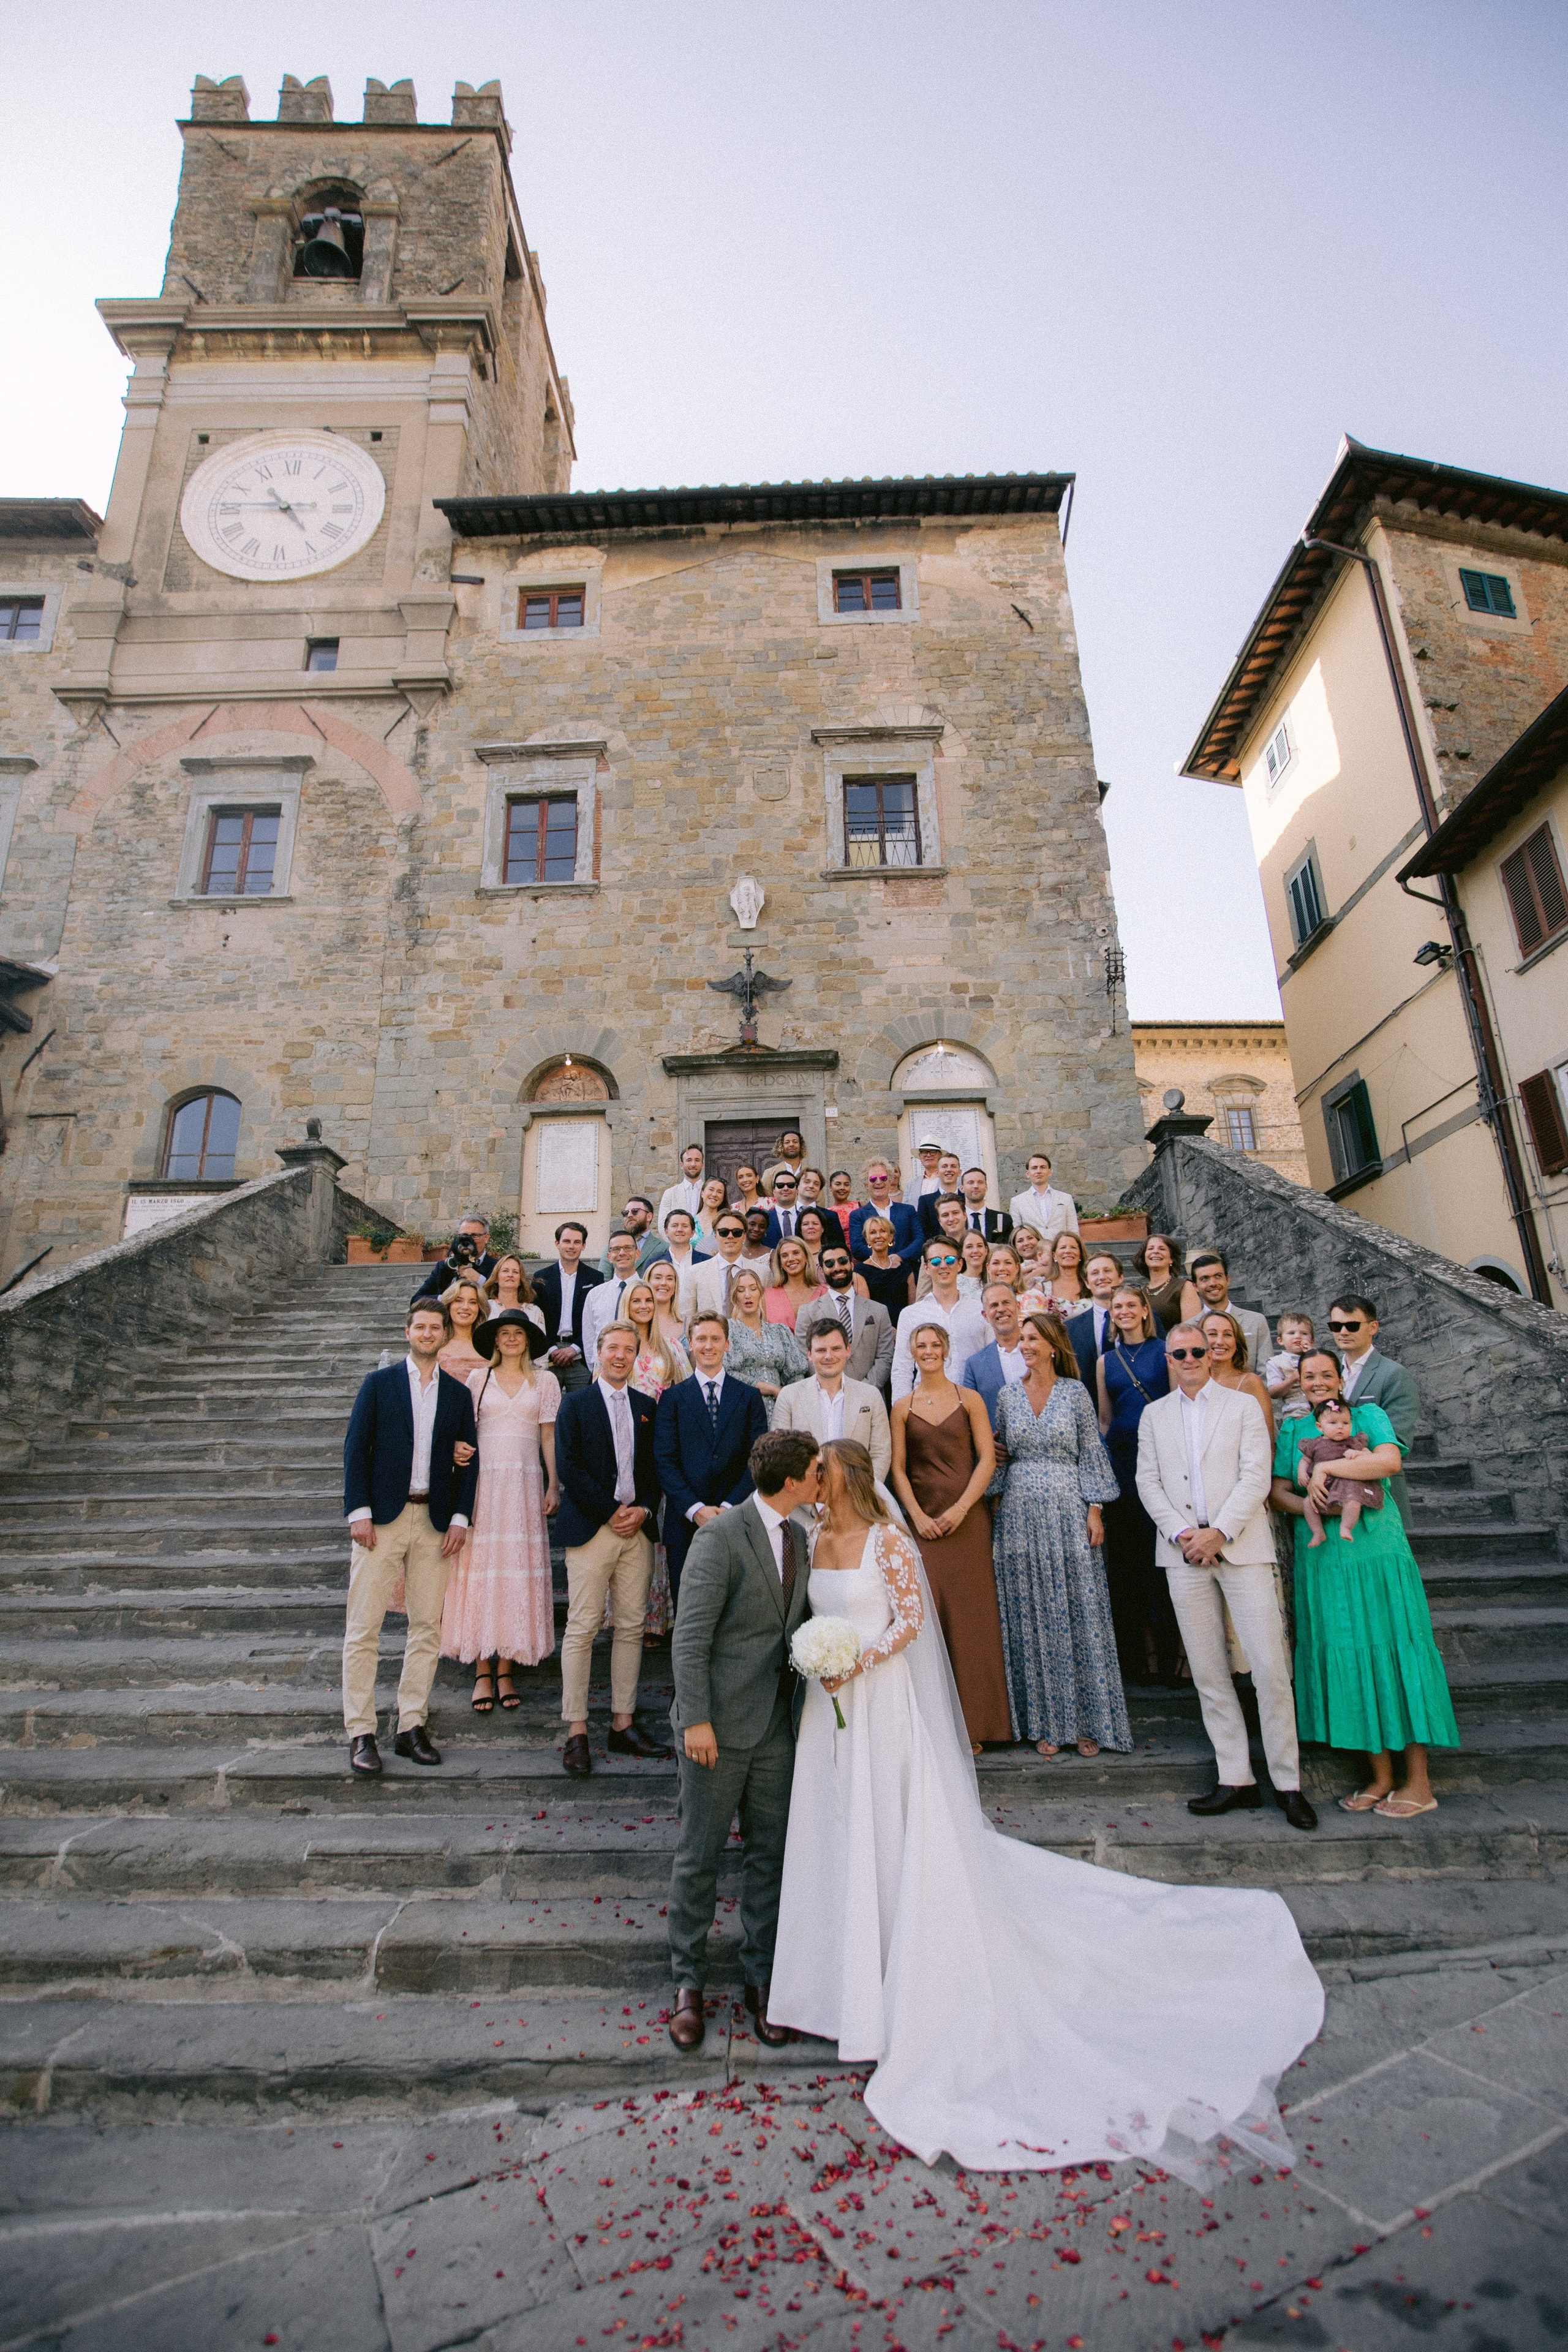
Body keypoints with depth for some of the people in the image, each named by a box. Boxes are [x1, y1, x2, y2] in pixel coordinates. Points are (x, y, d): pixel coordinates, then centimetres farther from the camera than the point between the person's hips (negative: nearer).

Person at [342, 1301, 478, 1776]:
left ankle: (412, 1727, 16)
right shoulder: (378, 1383, 5)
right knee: (364, 1627, -2)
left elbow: (469, 1460, 9)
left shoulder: (458, 1394, 10)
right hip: (382, 1517, -2)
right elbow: (355, 1448, 0)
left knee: (427, 1627, 5)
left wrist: (460, 1518, -1)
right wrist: (358, 1512, -9)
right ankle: (360, 1733, 7)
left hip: (435, 1520, 2)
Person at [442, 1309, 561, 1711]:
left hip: (525, 1482, 0)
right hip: (484, 1480, 0)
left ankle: (506, 1671, 6)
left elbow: (549, 1436, 6)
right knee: (481, 1569, -3)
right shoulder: (478, 1380, 10)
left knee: (518, 1572, -1)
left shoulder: (545, 1381, 9)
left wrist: (553, 1486, -1)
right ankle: (483, 1672, 3)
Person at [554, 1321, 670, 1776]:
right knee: (582, 1628, -3)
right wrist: (613, 1511, -11)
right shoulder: (575, 1403, 2)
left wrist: (643, 1509, -4)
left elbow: (655, 1467, 13)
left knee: (632, 1627, 6)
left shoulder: (647, 1407, 14)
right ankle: (576, 1732, 6)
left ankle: (624, 1725, 15)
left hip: (637, 1528, 4)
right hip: (591, 1528, -4)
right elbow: (569, 1467, -7)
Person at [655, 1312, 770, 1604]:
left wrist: (730, 1507, -10)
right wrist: (695, 1509, -12)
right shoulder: (672, 1398, 7)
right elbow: (665, 1462, -1)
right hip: (685, 1523, 0)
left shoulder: (749, 1397, 8)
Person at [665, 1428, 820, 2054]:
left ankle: (761, 1979, 30)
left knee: (770, 1853, 14)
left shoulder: (797, 1537, 6)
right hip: (719, 1725, -6)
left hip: (776, 1726, 7)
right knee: (699, 1855, 8)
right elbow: (690, 1637, -18)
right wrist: (697, 1720, -20)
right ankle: (688, 1982, 26)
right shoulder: (720, 1537, -18)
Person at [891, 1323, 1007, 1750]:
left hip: (967, 1518, -1)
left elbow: (987, 1459, -1)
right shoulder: (903, 1407, 7)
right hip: (923, 1519, 1)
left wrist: (961, 1508, -10)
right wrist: (918, 1515, -7)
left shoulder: (970, 1400, 4)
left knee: (970, 1614, 0)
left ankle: (972, 1722, 12)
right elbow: (898, 1468, 5)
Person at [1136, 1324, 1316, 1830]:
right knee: (1209, 1675, 6)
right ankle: (1235, 1779, 15)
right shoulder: (1154, 1414, 13)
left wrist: (1218, 1534, -12)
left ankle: (1287, 1783, 8)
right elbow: (1148, 1483, 7)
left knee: (1270, 1670, -4)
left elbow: (1256, 1478, -3)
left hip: (1242, 1548, -2)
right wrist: (1182, 1534, -6)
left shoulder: (1243, 1405, 5)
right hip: (1184, 1554, 3)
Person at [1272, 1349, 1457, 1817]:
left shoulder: (1368, 1415, 4)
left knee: (1390, 1651, -1)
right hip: (1322, 1561, 3)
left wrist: (1326, 1468, -15)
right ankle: (1380, 1775, 15)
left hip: (1376, 1553, -3)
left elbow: (1390, 1460, -15)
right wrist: (1305, 1504, -14)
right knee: (1345, 1656, 4)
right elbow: (1278, 1491, 6)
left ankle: (1419, 1782, 9)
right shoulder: (1293, 1430, 13)